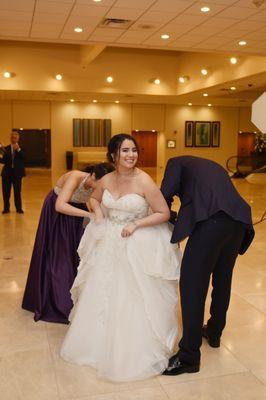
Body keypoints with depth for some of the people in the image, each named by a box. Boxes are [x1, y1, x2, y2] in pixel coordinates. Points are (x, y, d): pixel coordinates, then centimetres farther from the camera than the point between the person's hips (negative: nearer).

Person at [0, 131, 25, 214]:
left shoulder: (21, 148, 2)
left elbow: (24, 157, -16)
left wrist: (18, 149, -25)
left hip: (17, 172, -2)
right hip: (7, 172, 2)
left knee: (17, 191, 3)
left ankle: (19, 208, 15)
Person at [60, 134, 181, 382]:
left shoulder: (144, 182, -18)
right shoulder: (105, 181, -2)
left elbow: (164, 213, -13)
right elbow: (94, 199, 19)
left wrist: (136, 224, -21)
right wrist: (98, 212, -2)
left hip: (138, 245, -5)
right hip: (109, 243, 5)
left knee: (133, 299, 2)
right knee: (101, 294, 15)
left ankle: (135, 350, 26)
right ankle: (100, 341, 39)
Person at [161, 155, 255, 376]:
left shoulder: (177, 162, 18)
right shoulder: (212, 166, 36)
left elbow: (166, 194, 2)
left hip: (211, 220, -7)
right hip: (239, 219, 8)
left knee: (193, 285, -1)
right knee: (222, 279, 23)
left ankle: (189, 356, 5)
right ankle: (214, 332, 42)